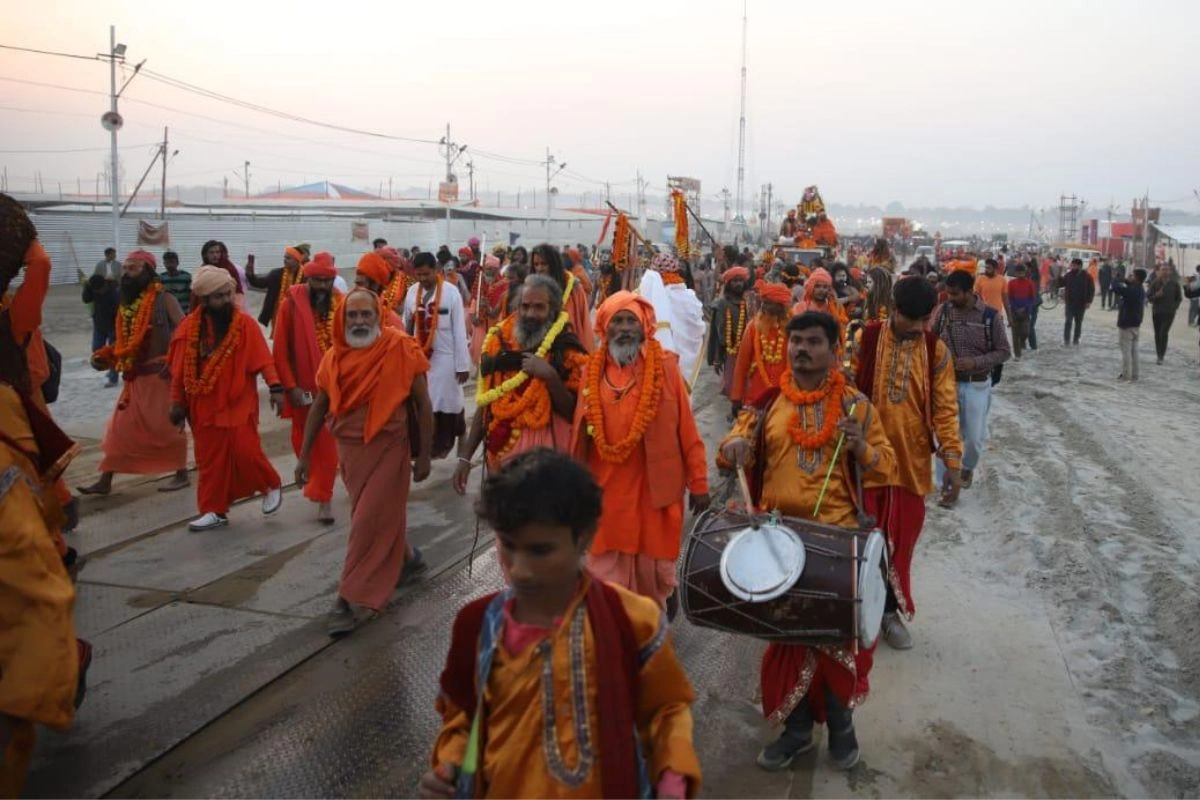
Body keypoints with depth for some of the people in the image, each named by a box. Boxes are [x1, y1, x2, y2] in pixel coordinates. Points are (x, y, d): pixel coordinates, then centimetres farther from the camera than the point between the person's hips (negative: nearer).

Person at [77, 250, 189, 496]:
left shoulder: (164, 299, -9)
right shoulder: (127, 304, 12)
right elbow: (125, 342, 18)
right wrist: (104, 355, 3)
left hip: (162, 375, -7)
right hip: (136, 377, 7)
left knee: (167, 426, 1)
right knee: (120, 428, 8)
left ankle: (182, 475, 16)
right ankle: (105, 481, 14)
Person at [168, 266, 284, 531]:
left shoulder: (245, 323, -7)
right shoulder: (189, 327, 1)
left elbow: (263, 358, -11)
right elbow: (179, 369, 7)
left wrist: (275, 388, -22)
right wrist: (178, 403, 8)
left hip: (239, 403, -3)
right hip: (204, 406, 3)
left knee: (246, 452, -9)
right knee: (209, 459, 7)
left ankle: (272, 486, 19)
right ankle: (214, 511, 18)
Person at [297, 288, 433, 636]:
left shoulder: (401, 349, -11)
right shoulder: (334, 356, 2)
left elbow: (422, 404, -7)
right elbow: (319, 407, 9)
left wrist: (424, 454, -8)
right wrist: (304, 455, 8)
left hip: (389, 448, -5)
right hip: (349, 449, 5)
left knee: (370, 522, -6)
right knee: (382, 516, 19)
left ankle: (353, 599, 1)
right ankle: (405, 558, 45)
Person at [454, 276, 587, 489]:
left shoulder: (566, 351, -5)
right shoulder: (499, 343, 5)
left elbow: (573, 413, -8)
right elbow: (483, 406, 10)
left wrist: (550, 376, -20)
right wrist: (465, 456, 7)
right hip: (501, 452, 4)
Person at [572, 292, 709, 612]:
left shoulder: (665, 366, -6)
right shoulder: (593, 370, 2)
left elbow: (687, 429, -5)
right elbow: (581, 432, 7)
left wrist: (698, 482, -5)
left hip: (654, 486, -2)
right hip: (606, 488, 2)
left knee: (653, 565, 13)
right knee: (607, 568, 11)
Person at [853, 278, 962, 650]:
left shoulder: (937, 351, 0)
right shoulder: (863, 340, -6)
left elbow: (945, 409, 1)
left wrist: (953, 461, -6)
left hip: (912, 464, 2)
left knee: (901, 542, 11)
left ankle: (890, 611, 28)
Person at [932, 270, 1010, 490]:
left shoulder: (989, 315, -11)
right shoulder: (943, 311, -5)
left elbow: (1003, 352, -5)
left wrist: (975, 362, -20)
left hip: (977, 385, -1)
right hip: (947, 382, 1)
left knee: (975, 436, 10)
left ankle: (967, 467, 40)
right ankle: (946, 483, 15)